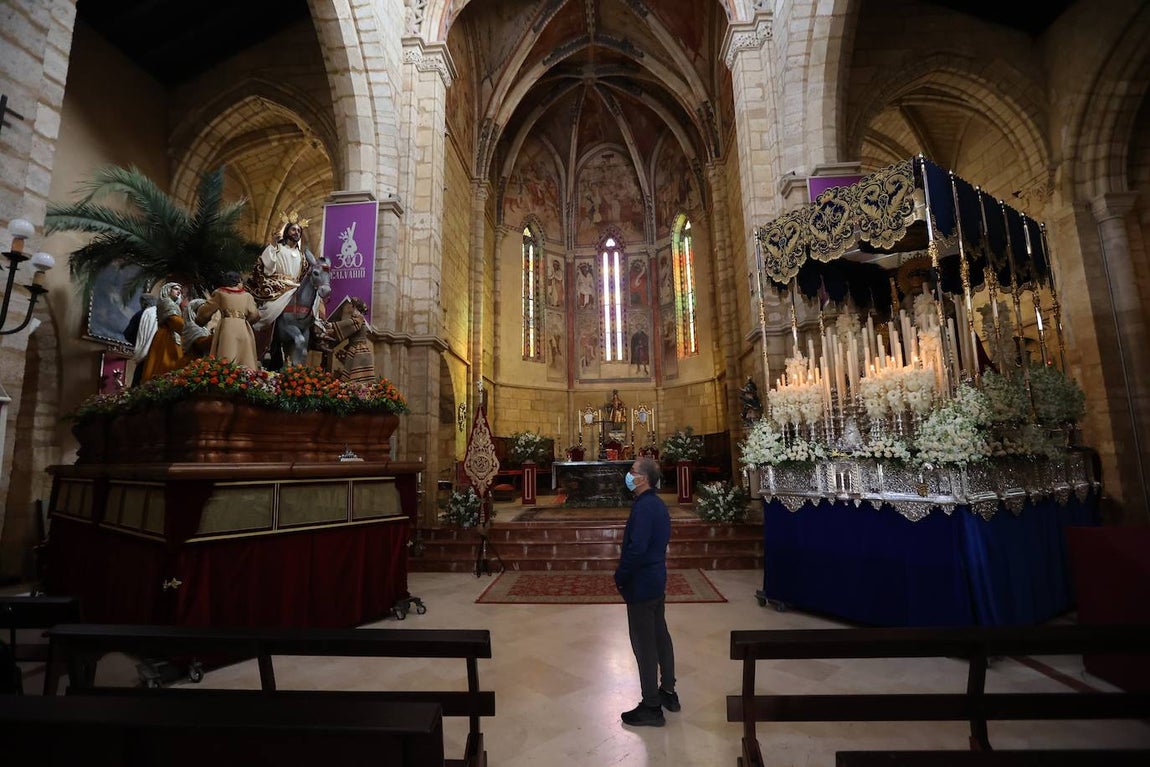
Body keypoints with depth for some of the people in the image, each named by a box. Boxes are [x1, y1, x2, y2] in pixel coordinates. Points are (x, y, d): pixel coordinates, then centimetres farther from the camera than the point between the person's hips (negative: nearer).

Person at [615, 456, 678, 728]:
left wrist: (620, 577, -14)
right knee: (660, 635, 20)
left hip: (641, 585, -10)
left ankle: (651, 707, 14)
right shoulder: (658, 504, 7)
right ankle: (668, 691, 34)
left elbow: (636, 549, -29)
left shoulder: (643, 507, -23)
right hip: (657, 582, 10)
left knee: (644, 644, 2)